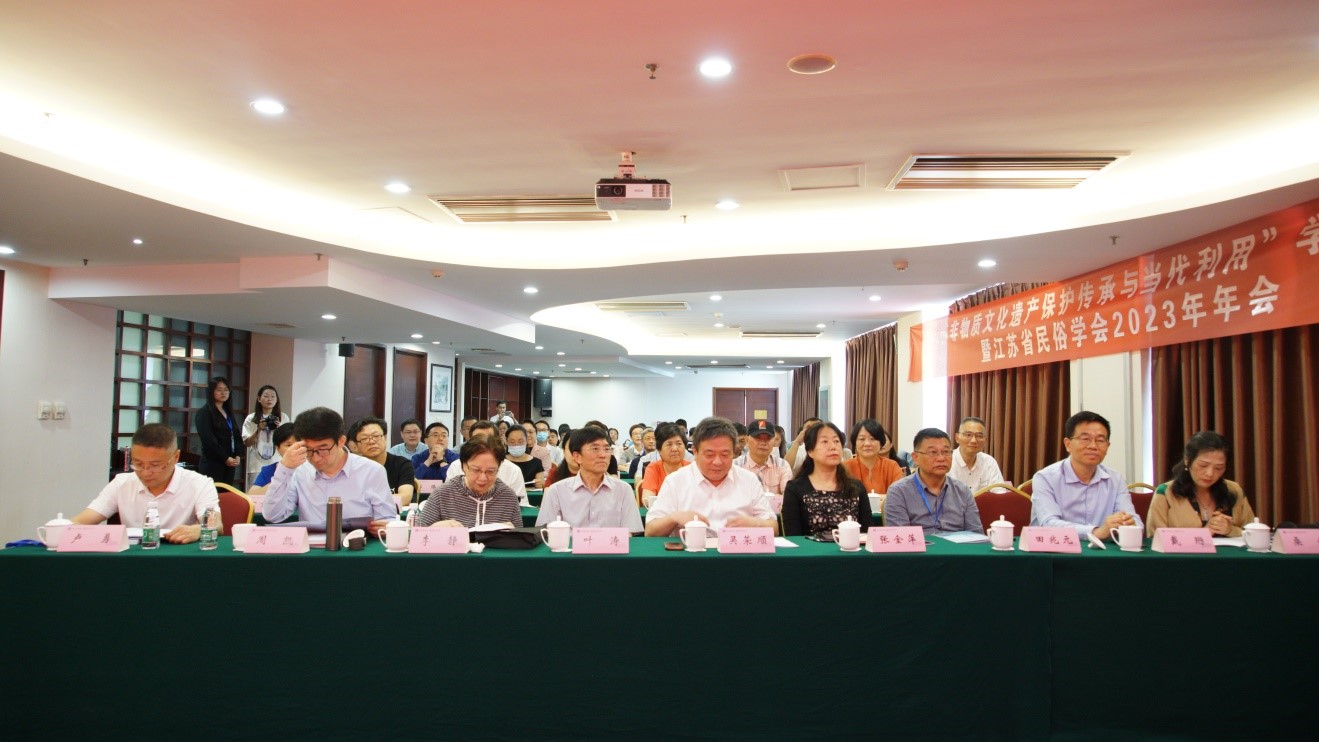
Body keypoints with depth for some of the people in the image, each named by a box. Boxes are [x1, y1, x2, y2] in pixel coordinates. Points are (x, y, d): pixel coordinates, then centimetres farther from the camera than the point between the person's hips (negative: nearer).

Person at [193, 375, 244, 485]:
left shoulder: (229, 412, 18)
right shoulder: (203, 413, -3)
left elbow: (237, 436, 15)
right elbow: (208, 439, -12)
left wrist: (237, 456, -2)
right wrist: (225, 458, -13)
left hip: (230, 464, 7)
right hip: (211, 464, -7)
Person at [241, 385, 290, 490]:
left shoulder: (283, 418, 5)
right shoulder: (251, 418, 3)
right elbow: (247, 443, 3)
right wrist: (258, 430, -11)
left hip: (277, 465, 0)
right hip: (257, 466, 0)